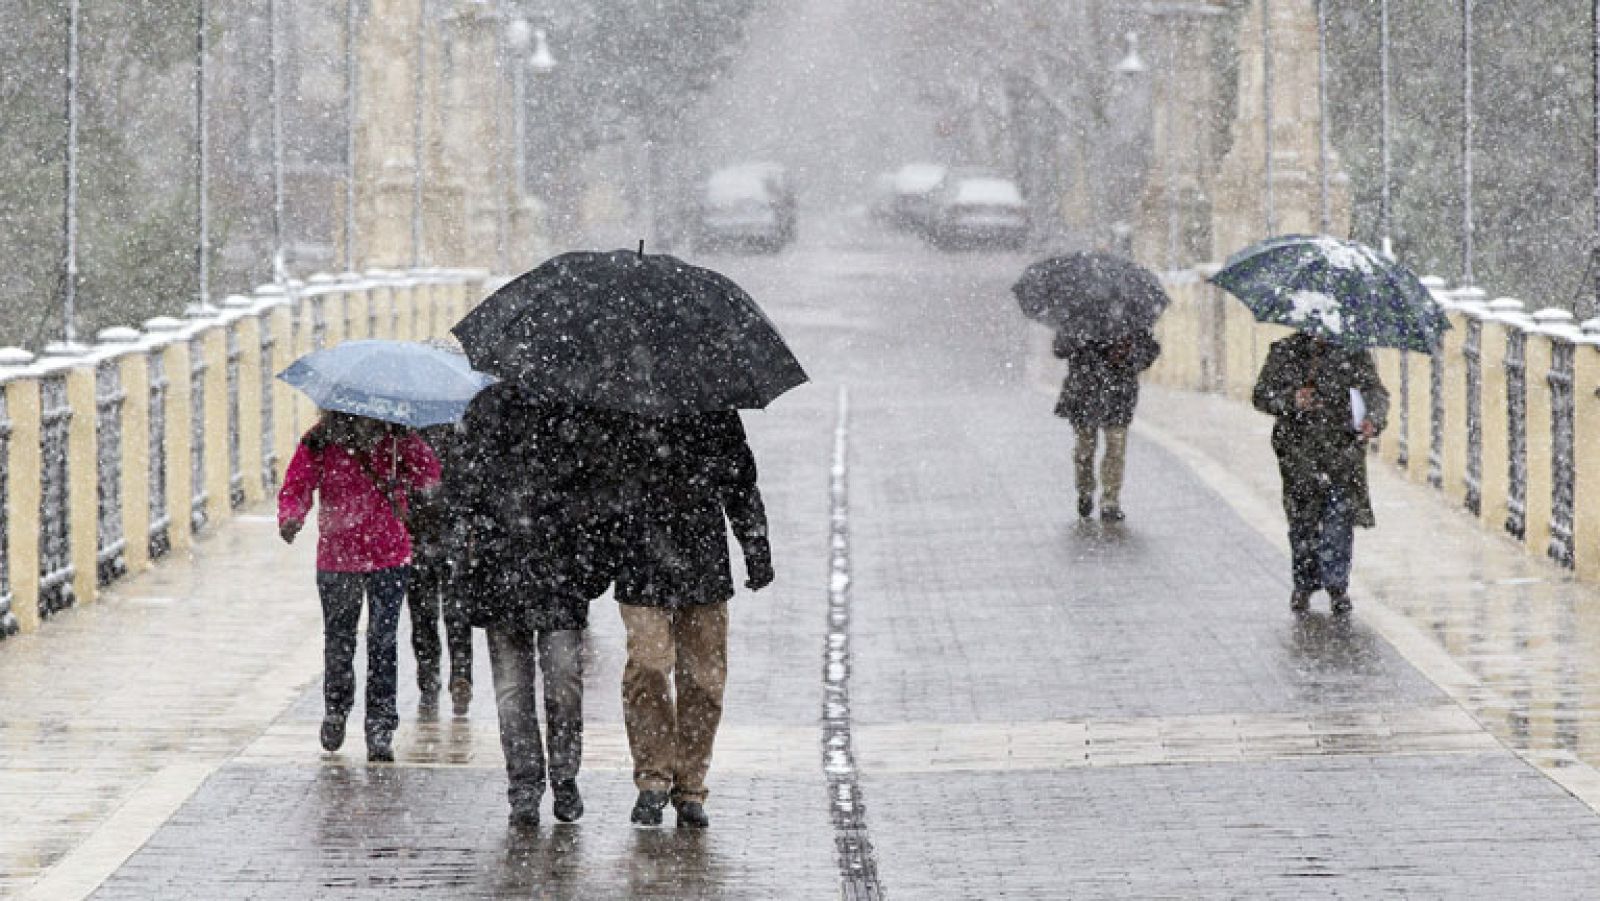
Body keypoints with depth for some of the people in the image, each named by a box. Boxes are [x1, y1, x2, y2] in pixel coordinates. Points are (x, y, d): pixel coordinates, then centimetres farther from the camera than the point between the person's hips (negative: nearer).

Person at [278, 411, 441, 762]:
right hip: (337, 558, 0)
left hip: (389, 558, 0)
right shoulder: (319, 444, -6)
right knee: (338, 641, 12)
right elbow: (295, 487, -8)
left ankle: (380, 732, -1)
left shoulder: (395, 437, -2)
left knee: (382, 642, -6)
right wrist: (290, 518, -29)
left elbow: (430, 474, -5)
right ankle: (335, 712, 38)